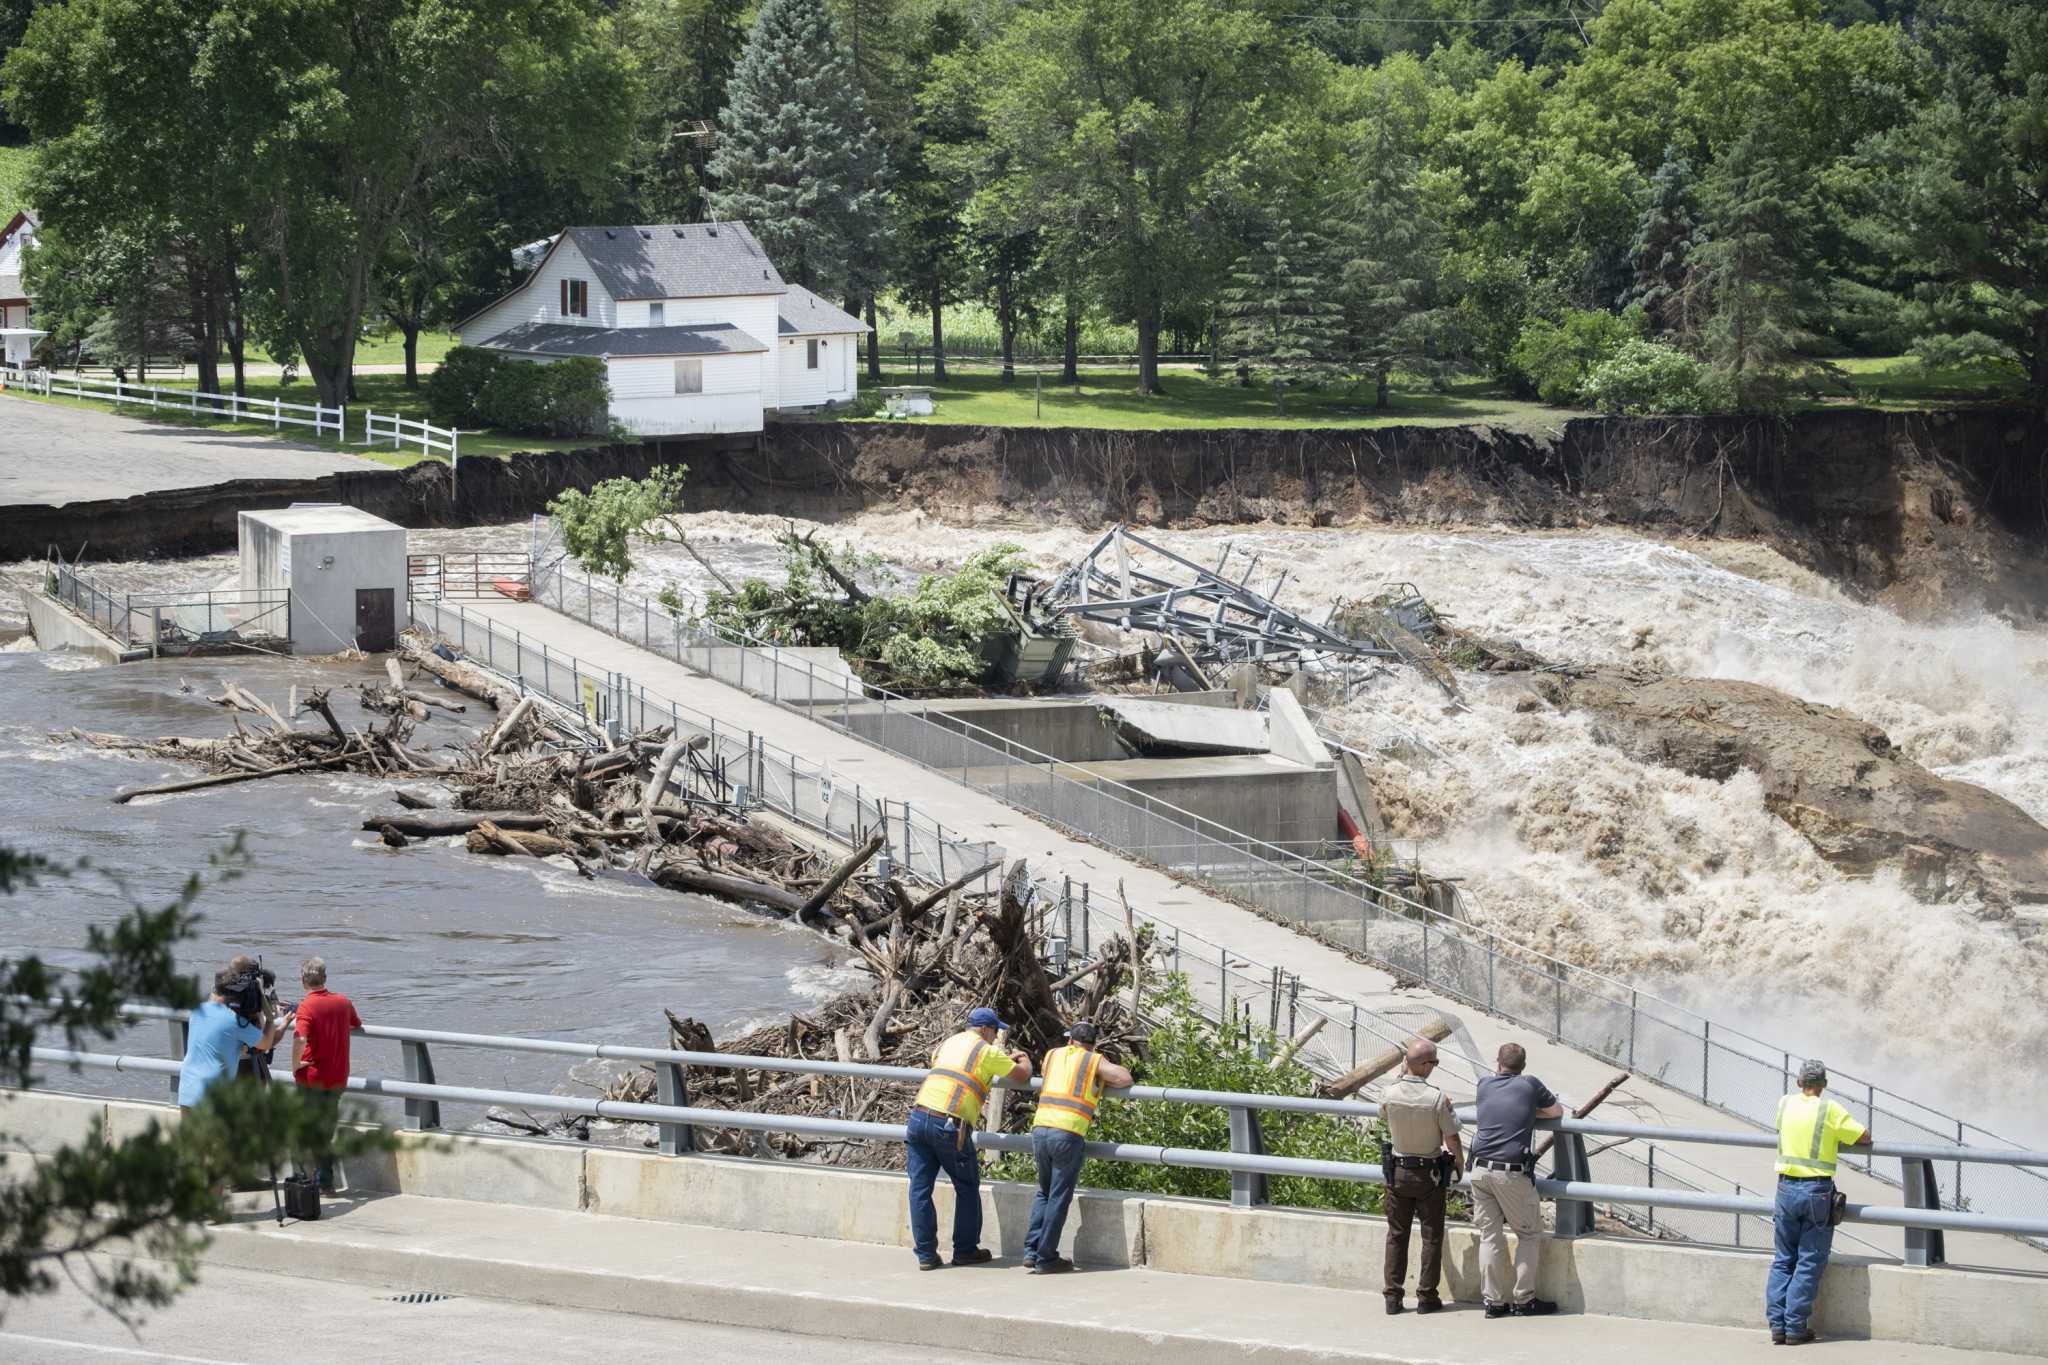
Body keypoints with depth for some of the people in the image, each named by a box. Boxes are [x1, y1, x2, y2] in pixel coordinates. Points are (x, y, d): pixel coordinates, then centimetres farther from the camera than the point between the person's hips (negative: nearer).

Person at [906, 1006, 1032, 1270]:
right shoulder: (987, 1052, 3)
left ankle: (926, 1254, 5)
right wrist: (1024, 1061, 37)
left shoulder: (948, 1044, 22)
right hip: (949, 1125, -5)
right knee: (967, 1187, 12)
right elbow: (1022, 1076, 11)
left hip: (918, 1117, 5)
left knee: (920, 1188, 6)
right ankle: (965, 1250, 17)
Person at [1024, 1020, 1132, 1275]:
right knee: (1059, 1197, 3)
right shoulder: (1095, 1061, 8)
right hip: (1068, 1133, -4)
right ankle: (1046, 1258, 4)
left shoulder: (1052, 1055, 19)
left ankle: (1031, 1250, 12)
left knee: (1044, 1193, 20)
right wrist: (1100, 1086, 16)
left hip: (1040, 1128, 4)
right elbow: (1125, 1078, 0)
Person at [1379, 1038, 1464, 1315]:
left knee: (1396, 1234, 11)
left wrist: (1401, 1076, 13)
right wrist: (1459, 1164, 6)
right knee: (1431, 1235, 8)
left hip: (1398, 1171, 3)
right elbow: (1452, 1139, -14)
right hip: (1430, 1174, -3)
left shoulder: (1390, 1094, -10)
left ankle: (1392, 1296, 9)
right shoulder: (1437, 1099, -21)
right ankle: (1427, 1296, 8)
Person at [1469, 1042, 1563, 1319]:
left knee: (1489, 1235, 9)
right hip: (1513, 1173, -4)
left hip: (1481, 1169, 4)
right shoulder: (1530, 1085, 0)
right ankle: (1523, 1299, 7)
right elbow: (1557, 1111, 15)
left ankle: (1493, 1301, 8)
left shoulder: (1485, 1085, 10)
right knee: (1529, 1234, 9)